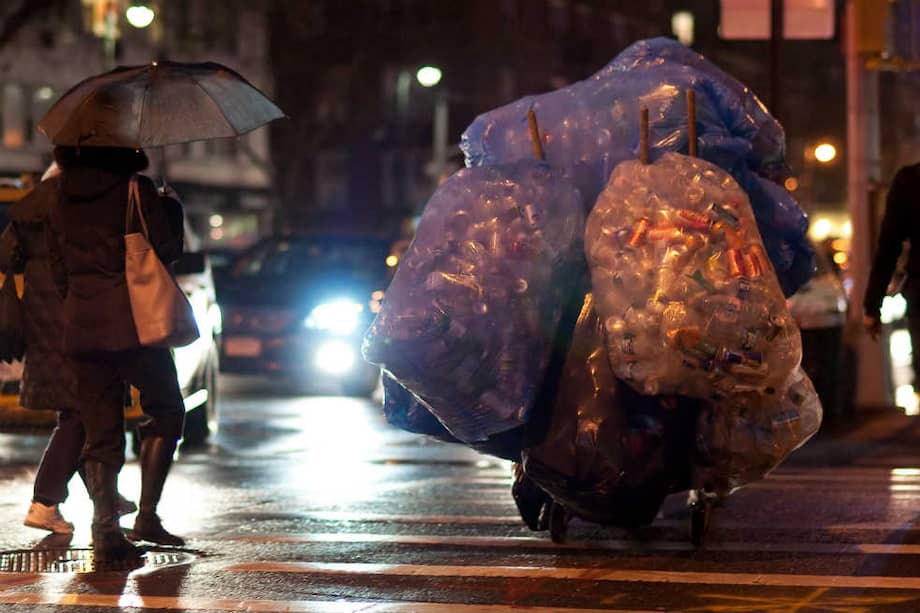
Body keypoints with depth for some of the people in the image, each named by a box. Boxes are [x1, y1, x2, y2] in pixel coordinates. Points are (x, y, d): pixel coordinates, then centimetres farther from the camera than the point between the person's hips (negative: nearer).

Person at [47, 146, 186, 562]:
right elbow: (166, 251, -5)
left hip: (80, 326, 5)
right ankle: (147, 517, 1)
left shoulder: (62, 203, 10)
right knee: (165, 412, 11)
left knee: (100, 433, 7)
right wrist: (173, 212, 11)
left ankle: (106, 531, -2)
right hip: (133, 322, -4)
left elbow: (59, 270, 15)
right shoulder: (137, 191, -7)